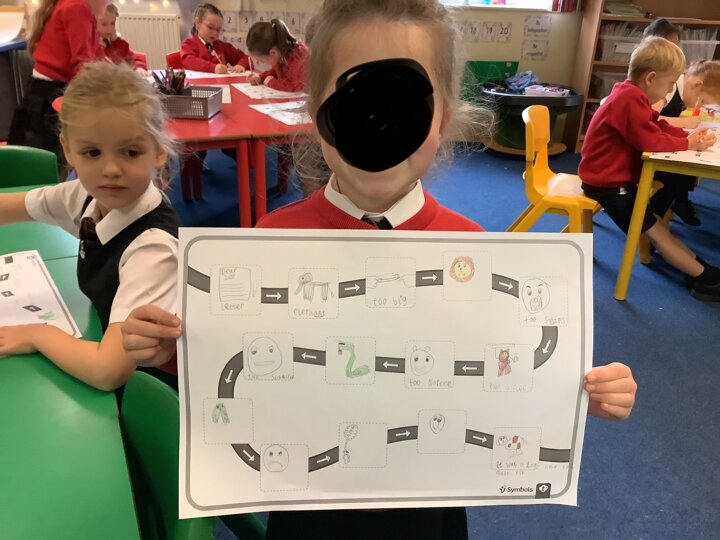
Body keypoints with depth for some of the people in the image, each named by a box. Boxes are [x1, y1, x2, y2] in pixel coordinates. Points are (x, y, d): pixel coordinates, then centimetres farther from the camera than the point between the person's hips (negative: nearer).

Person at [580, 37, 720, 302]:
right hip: (606, 183, -10)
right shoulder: (631, 98, -25)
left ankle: (695, 263, 21)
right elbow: (652, 141, -27)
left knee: (653, 220, 14)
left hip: (615, 177, 10)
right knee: (654, 229, -4)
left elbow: (658, 127, 14)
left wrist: (688, 135, 0)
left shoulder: (631, 94, 8)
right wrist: (689, 144, -15)